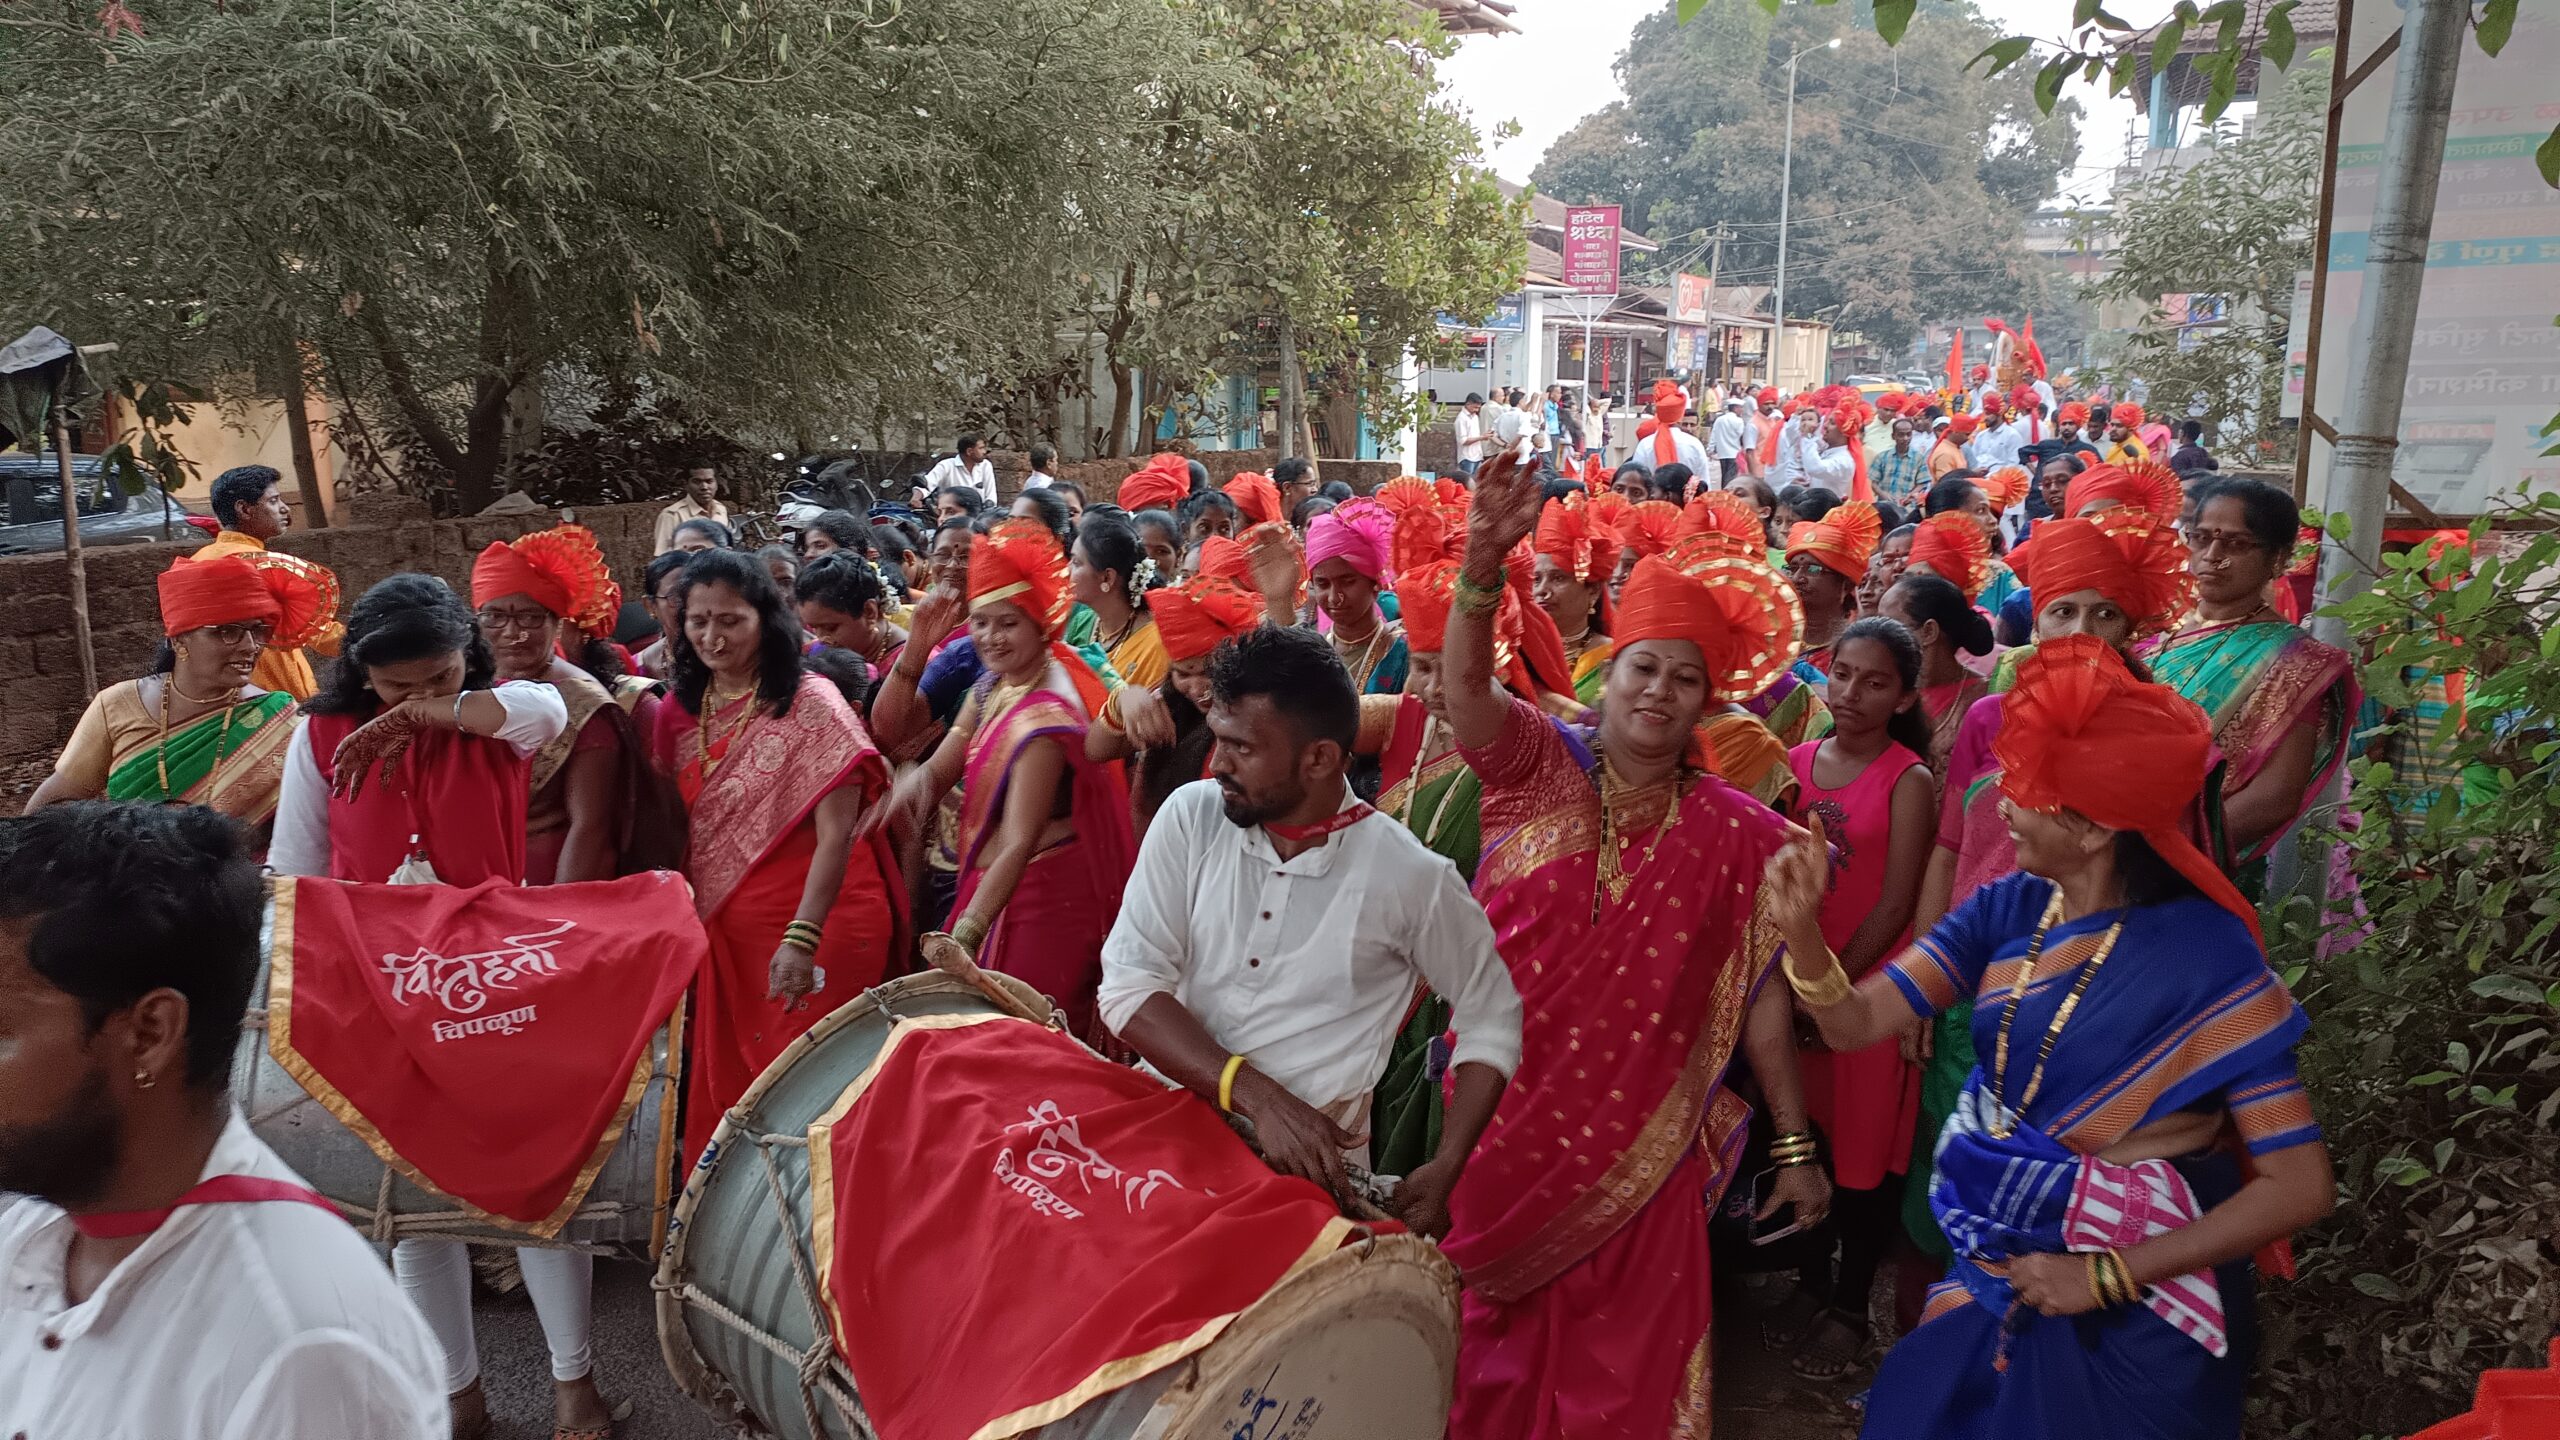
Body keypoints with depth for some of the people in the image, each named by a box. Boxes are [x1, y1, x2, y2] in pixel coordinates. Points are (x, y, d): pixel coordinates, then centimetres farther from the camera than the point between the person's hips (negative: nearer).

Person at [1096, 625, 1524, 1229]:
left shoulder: (1412, 877, -9)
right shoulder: (1192, 817, -3)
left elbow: (1492, 1019, 5)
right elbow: (1128, 987, -8)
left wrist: (1443, 1171, -6)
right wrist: (1260, 1098, -20)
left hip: (1307, 1157, -2)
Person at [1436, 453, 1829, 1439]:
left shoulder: (1733, 834, -2)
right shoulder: (1542, 767, -4)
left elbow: (1762, 999, 0)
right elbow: (1465, 684, -23)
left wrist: (1797, 1148, 0)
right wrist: (1484, 565, -40)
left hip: (1640, 1143, 0)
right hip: (1501, 1119, 0)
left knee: (1623, 1341, 10)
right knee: (1499, 1326, 16)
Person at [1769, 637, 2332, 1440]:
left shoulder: (2203, 954, -20)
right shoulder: (2009, 909, -6)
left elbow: (2301, 1184, -20)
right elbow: (1855, 1023, -10)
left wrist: (2106, 1277, -20)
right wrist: (1803, 931, -30)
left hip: (2138, 1317, -5)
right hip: (2000, 1279, 5)